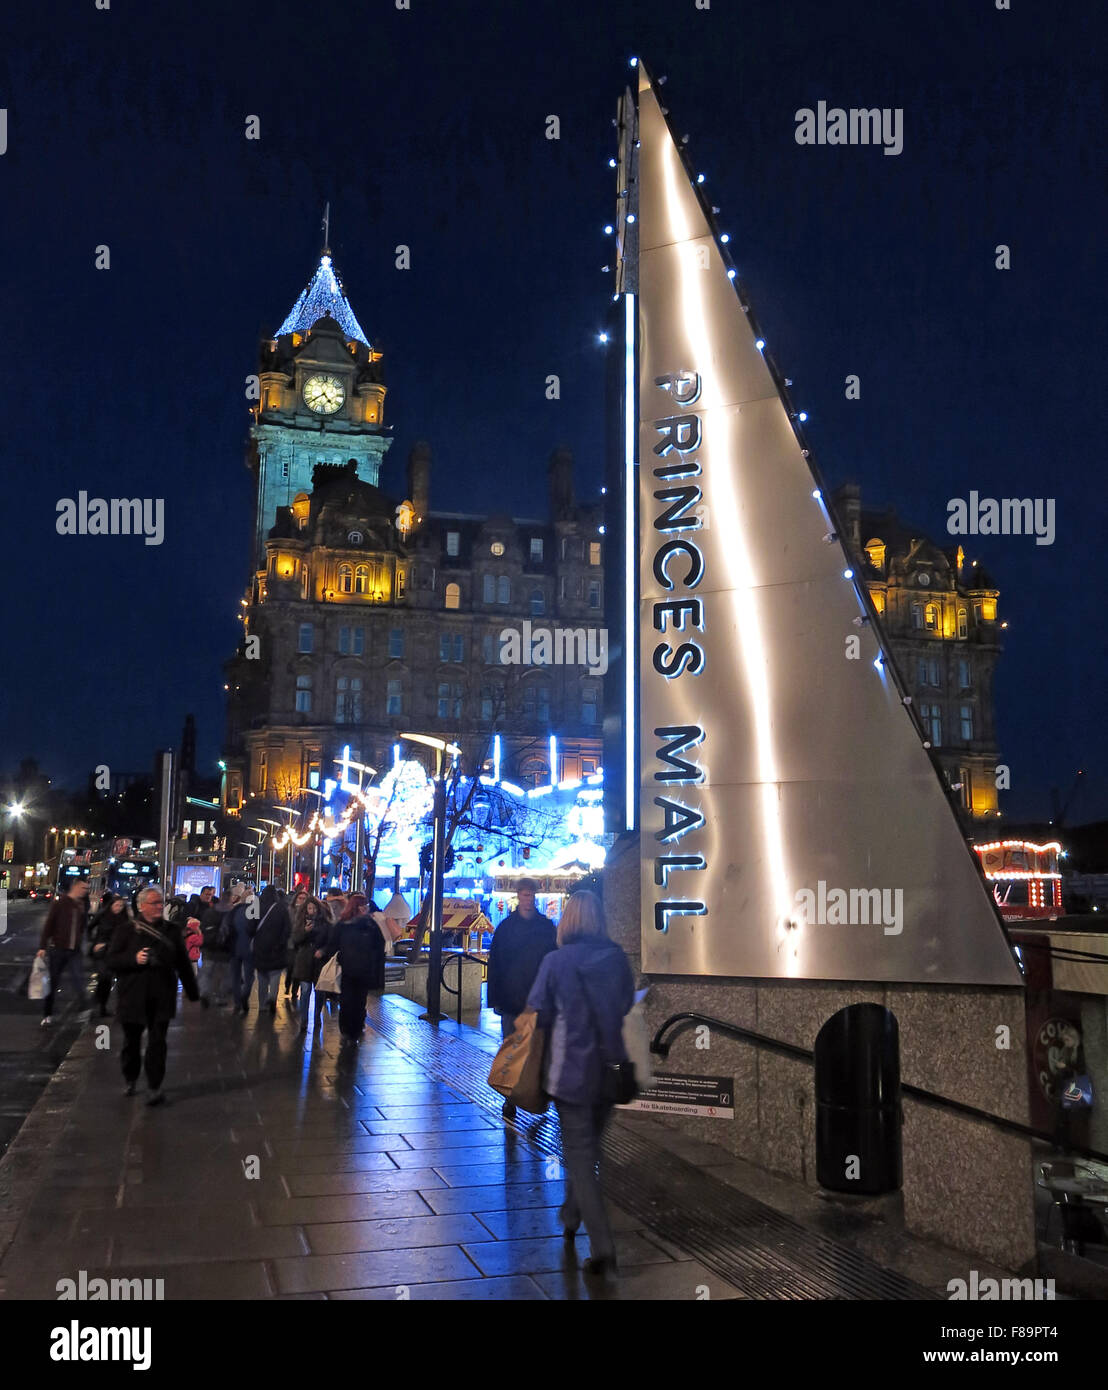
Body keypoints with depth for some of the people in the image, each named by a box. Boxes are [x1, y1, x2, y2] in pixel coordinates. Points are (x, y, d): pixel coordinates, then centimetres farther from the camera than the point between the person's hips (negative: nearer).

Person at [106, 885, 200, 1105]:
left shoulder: (172, 930, 7)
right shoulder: (127, 929, 0)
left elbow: (183, 963, 13)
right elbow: (112, 960, -3)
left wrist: (193, 993, 15)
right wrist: (134, 959, -20)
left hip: (162, 997, 1)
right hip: (133, 996, -1)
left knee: (157, 1041, -4)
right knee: (131, 1040, 11)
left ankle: (155, 1086, -1)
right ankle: (130, 1080, 31)